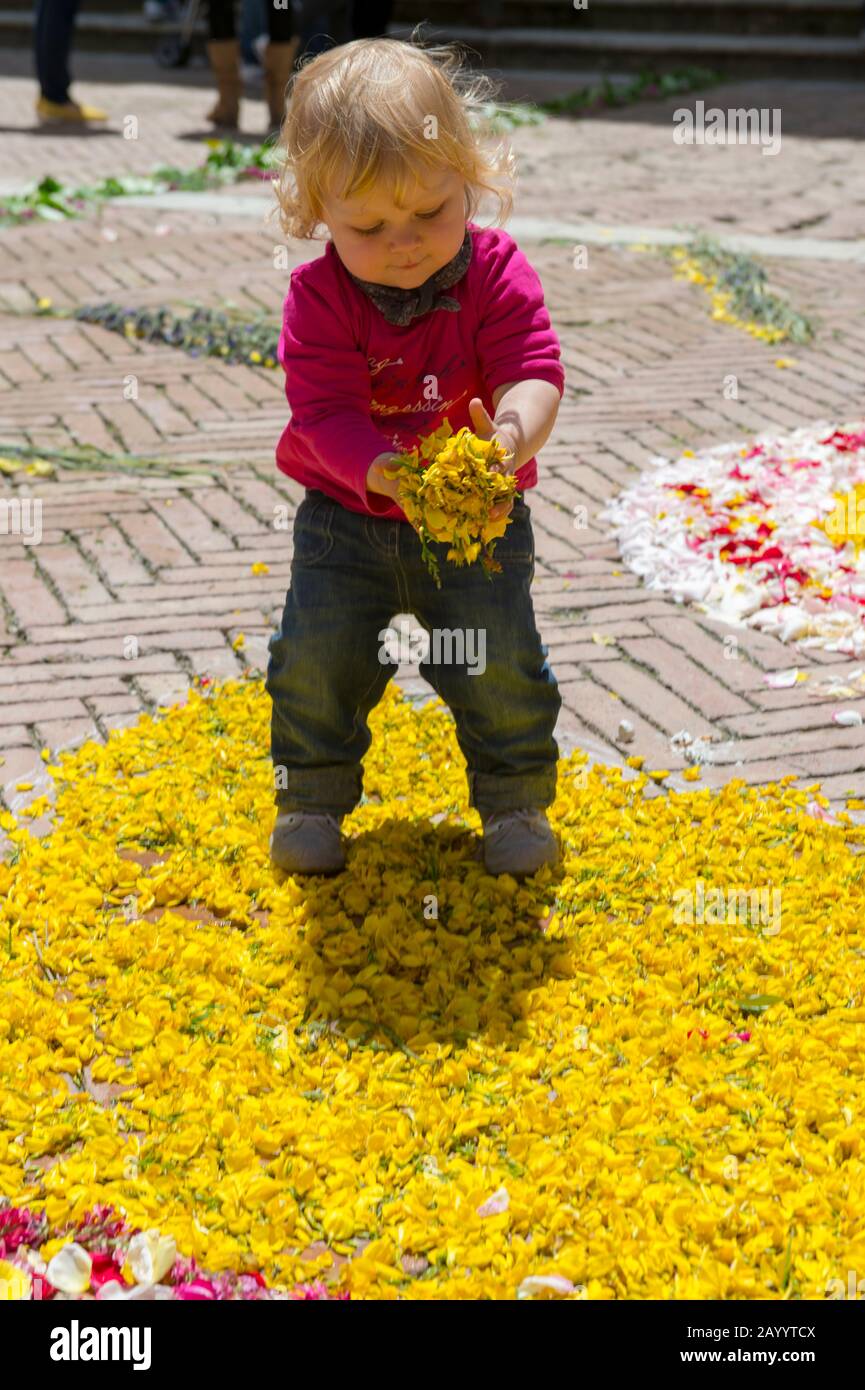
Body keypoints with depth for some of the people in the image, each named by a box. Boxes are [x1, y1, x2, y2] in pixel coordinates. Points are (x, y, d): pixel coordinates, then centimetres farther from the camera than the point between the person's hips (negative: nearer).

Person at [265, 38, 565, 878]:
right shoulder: (319, 298, -14)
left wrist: (512, 439, -45)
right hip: (347, 516, 0)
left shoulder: (496, 272, -12)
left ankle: (515, 796, 17)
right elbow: (327, 414, -22)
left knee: (500, 655, -9)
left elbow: (533, 373, -21)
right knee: (317, 652, -9)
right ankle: (312, 794, 16)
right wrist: (389, 476, -42)